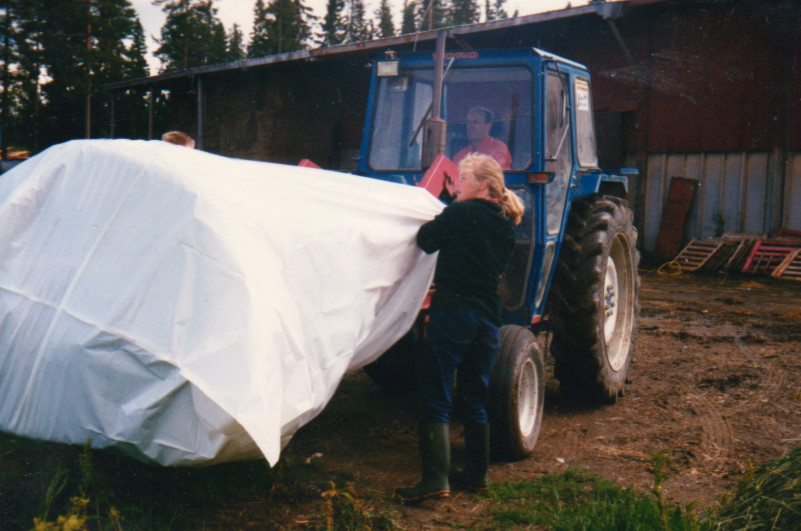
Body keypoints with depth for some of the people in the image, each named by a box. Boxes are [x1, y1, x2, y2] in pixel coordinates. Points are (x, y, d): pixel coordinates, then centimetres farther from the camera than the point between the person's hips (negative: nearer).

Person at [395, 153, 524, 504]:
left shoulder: (462, 212, -5)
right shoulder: (506, 225, 14)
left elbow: (426, 240, -1)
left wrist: (437, 224, 19)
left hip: (452, 312, -7)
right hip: (488, 316, 7)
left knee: (436, 399, -6)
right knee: (475, 401, 17)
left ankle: (435, 478, -13)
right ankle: (477, 474, 25)